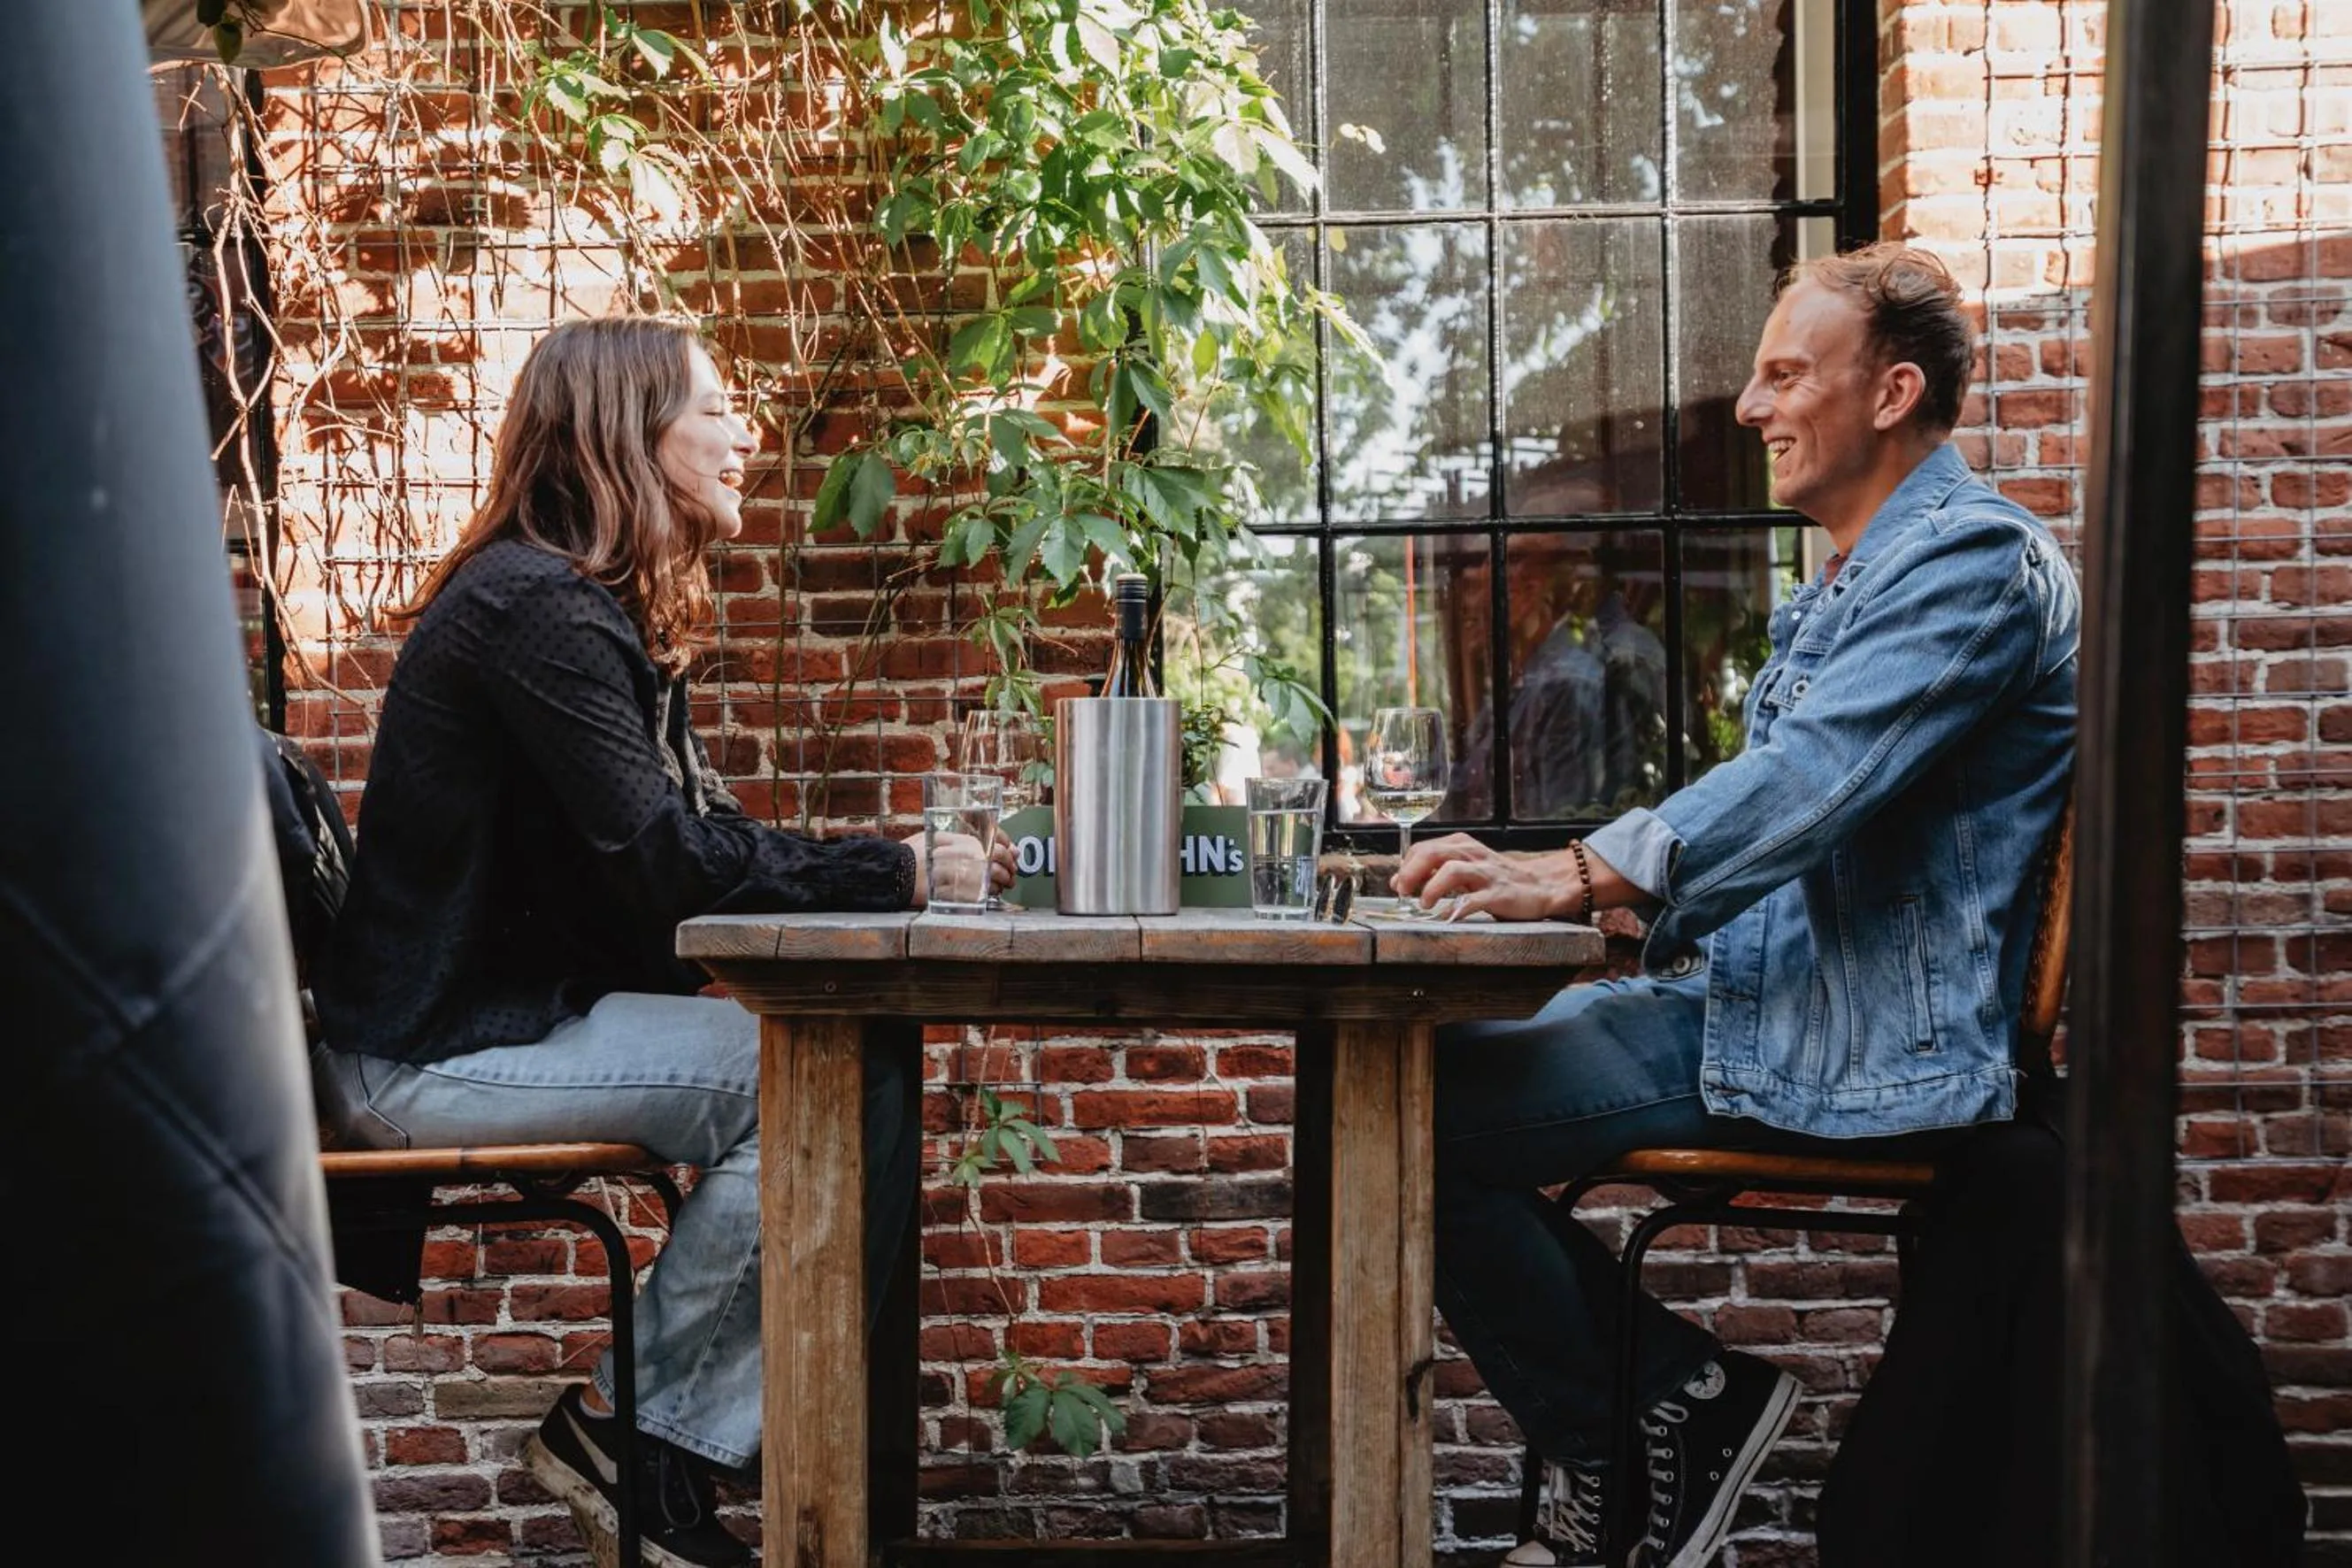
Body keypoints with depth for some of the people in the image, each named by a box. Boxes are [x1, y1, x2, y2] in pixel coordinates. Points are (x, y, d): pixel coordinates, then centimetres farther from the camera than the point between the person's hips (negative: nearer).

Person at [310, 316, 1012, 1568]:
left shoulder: (603, 613, 14)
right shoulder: (539, 611, -17)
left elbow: (712, 833, 11)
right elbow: (666, 864, -24)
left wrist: (900, 861, -4)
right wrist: (897, 877, -17)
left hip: (524, 1012, 9)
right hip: (436, 1052, -9)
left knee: (868, 1073, -6)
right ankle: (627, 1431, -6)